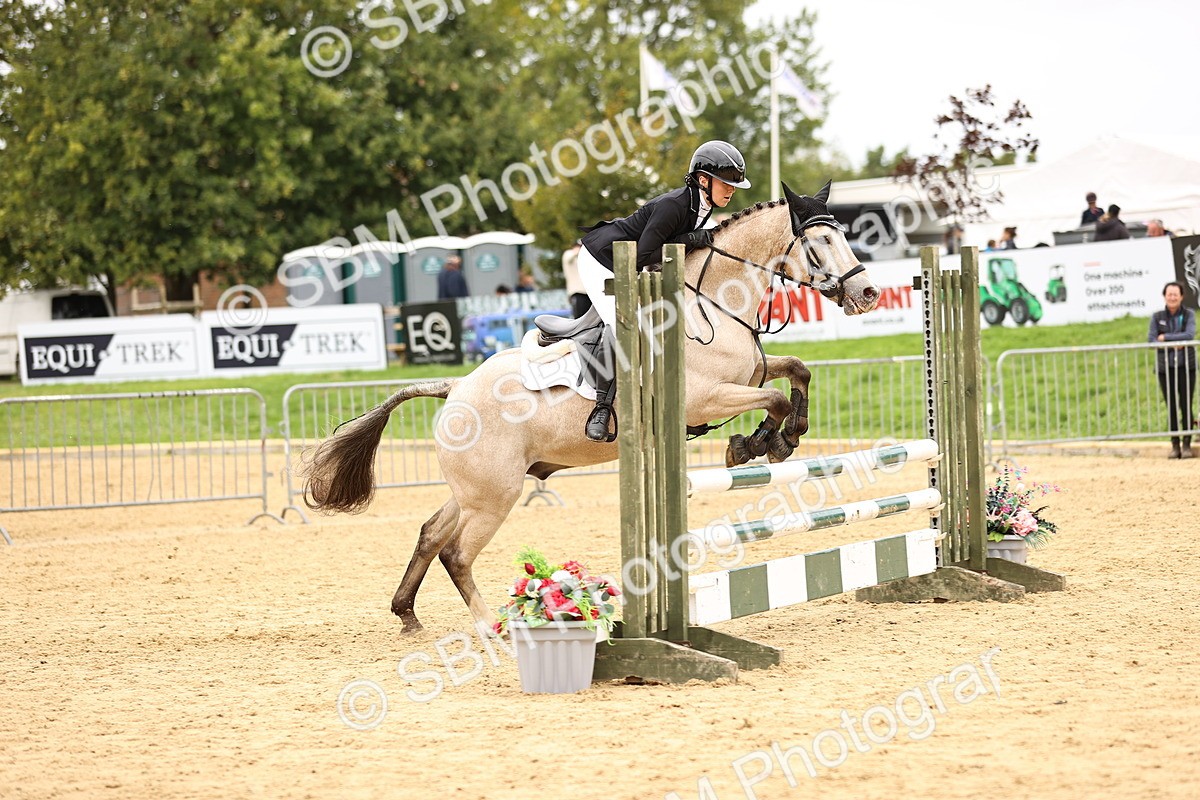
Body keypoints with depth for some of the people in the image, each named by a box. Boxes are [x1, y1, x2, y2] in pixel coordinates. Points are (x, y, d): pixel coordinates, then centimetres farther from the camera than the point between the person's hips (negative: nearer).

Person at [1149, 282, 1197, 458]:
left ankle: (1187, 445, 2)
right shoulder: (1157, 317, 6)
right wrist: (1174, 345, -14)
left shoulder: (1189, 315, 2)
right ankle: (1175, 445, 7)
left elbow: (1189, 335, -13)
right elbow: (1152, 340, -1)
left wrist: (1165, 337, -10)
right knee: (1171, 407, 1)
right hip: (1165, 368, 1)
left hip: (1186, 366, -1)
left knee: (1186, 406, -4)